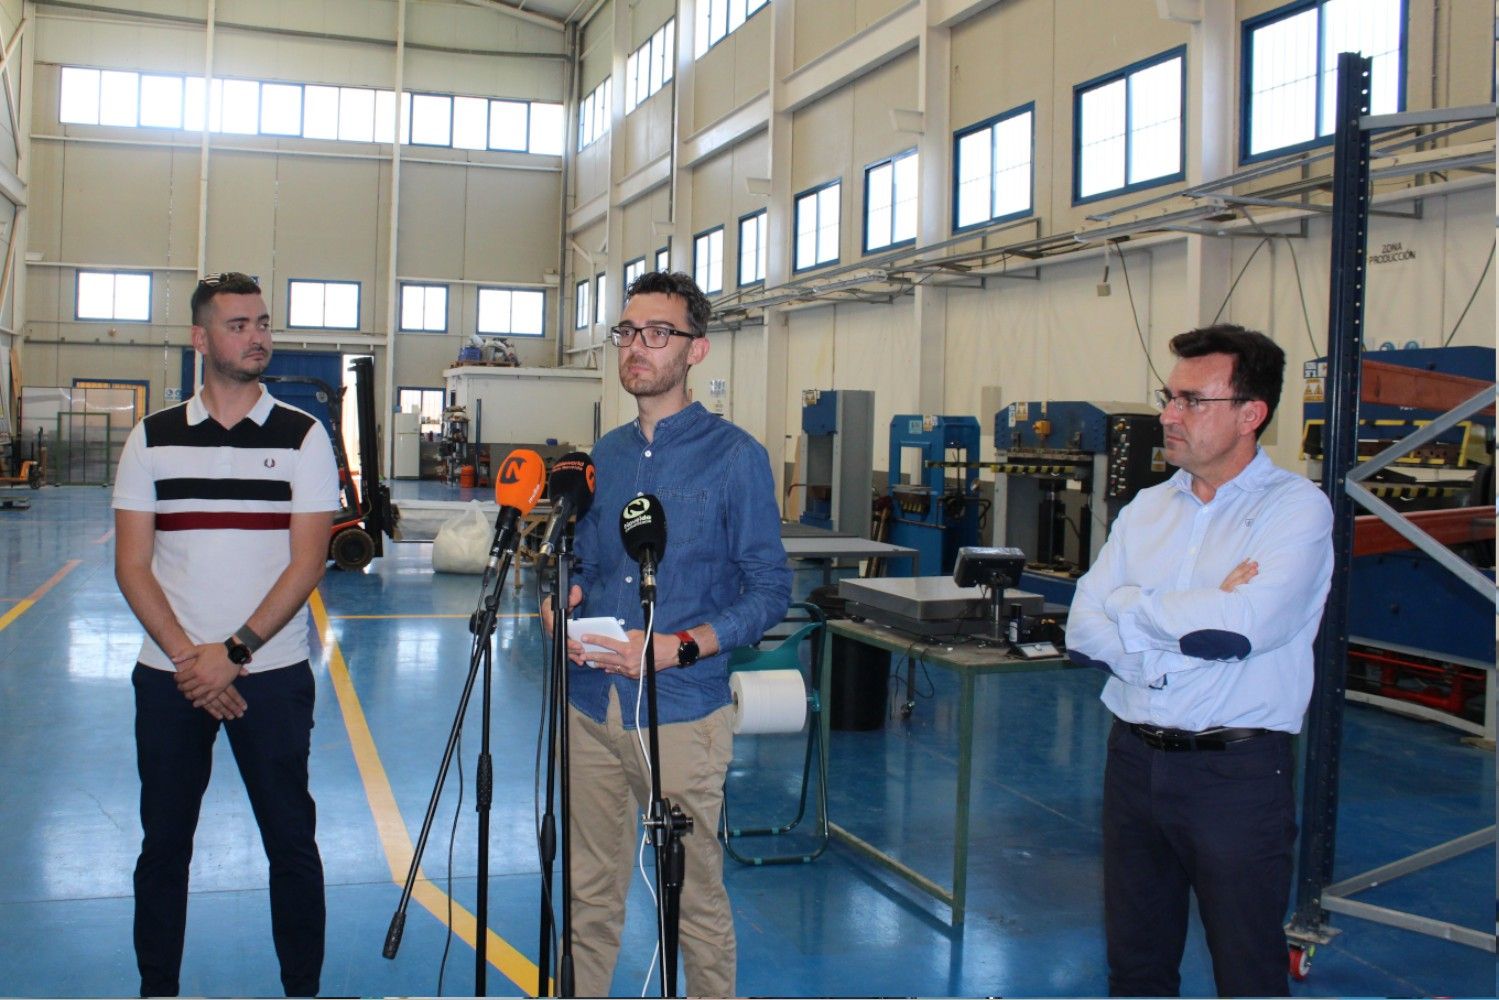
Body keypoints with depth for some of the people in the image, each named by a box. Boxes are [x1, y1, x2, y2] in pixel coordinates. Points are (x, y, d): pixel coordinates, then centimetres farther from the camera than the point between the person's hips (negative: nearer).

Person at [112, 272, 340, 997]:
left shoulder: (303, 437, 0)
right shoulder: (152, 440, 5)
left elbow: (307, 563, -6)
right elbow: (132, 566, 1)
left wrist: (234, 652, -13)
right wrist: (187, 656, -10)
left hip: (272, 673, -2)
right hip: (169, 678, 2)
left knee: (291, 842, 3)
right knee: (163, 844, 10)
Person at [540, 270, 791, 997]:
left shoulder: (733, 456, -7)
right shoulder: (605, 455, 11)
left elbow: (769, 591, -8)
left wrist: (677, 647, -19)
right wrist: (562, 606, -4)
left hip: (681, 713, -5)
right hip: (590, 708, 5)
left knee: (696, 896, 7)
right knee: (589, 891, 15)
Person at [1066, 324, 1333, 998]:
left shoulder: (1296, 508, -8)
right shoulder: (1147, 509, 9)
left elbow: (1242, 625, -23)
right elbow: (1084, 630, 0)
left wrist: (1132, 607, -8)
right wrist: (1191, 624, -14)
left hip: (1238, 771, -5)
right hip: (1134, 758, 5)